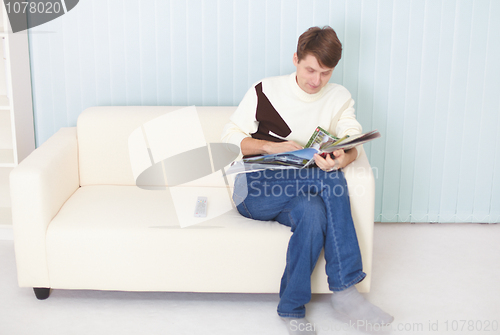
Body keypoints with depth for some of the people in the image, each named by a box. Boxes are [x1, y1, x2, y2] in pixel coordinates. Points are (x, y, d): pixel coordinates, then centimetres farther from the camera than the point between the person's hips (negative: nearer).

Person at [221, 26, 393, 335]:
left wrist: (342, 158, -32)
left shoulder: (339, 98, 9)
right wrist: (270, 146, -19)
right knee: (331, 180, -30)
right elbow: (229, 138, -1)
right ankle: (344, 288, -25)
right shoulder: (266, 91, 1)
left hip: (300, 194, 3)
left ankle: (292, 308, -22)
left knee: (313, 212, -35)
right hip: (254, 193, -3)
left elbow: (352, 144, -7)